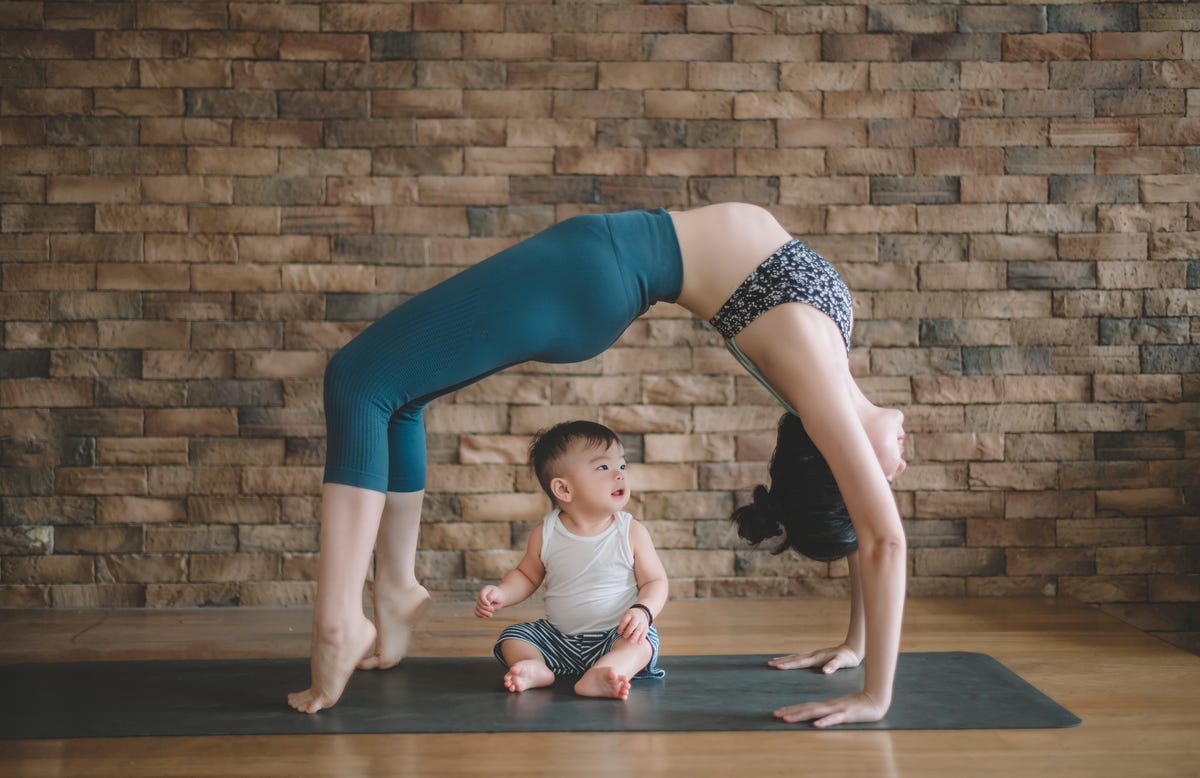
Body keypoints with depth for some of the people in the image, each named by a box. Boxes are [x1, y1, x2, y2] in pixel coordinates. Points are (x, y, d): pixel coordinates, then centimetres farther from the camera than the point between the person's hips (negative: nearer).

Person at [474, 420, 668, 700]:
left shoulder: (632, 533, -6)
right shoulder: (545, 534, -2)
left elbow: (655, 581, -2)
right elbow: (527, 575, 13)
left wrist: (643, 610, -23)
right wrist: (501, 594, -7)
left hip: (615, 635, -3)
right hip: (558, 636, 3)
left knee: (642, 640, -31)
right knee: (512, 636, -11)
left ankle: (599, 675, -54)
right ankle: (536, 668, -38)